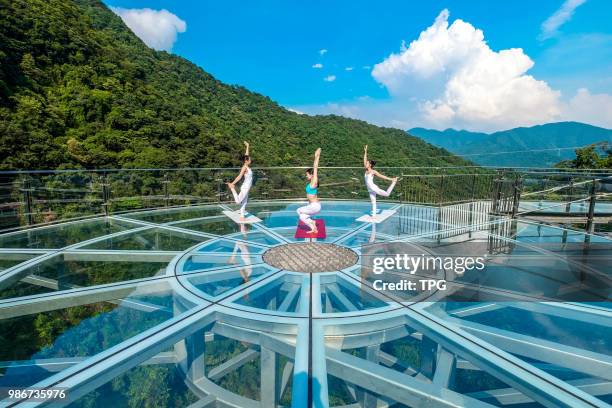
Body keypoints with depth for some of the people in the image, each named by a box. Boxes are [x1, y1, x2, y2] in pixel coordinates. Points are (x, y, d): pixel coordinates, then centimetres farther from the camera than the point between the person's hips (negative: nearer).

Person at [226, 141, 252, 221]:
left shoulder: (247, 166, 8)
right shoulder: (244, 167, -14)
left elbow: (246, 155, 16)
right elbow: (239, 176, -22)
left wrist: (247, 146, 24)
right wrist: (233, 184, -28)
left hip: (247, 188, 9)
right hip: (245, 188, -9)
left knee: (244, 203, 10)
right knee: (238, 201, -11)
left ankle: (242, 217, 14)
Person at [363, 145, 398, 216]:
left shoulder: (373, 171, -8)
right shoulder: (366, 170, 8)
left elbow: (381, 176, -5)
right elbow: (364, 160, 9)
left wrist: (391, 179, -6)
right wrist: (365, 151, 9)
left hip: (374, 188, -6)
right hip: (370, 190, 6)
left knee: (387, 194, -10)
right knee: (373, 202, 9)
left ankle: (393, 182, 11)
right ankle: (373, 215, 13)